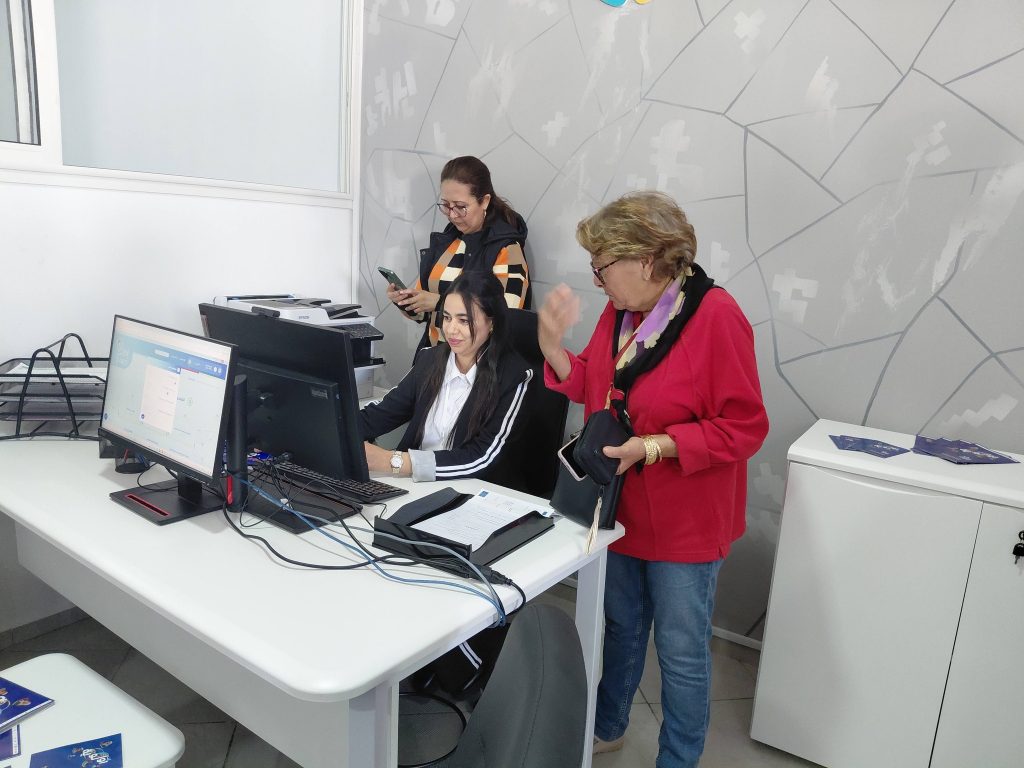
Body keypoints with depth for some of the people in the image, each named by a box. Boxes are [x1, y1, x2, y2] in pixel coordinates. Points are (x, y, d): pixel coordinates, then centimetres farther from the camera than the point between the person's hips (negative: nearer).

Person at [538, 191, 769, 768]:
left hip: (684, 522, -6)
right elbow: (591, 386, 8)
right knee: (623, 627, 25)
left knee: (682, 653, 11)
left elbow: (744, 428, -21)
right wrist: (553, 345, -8)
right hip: (621, 507, 7)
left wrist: (652, 448, -27)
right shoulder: (620, 312, 0)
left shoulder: (716, 316, -21)